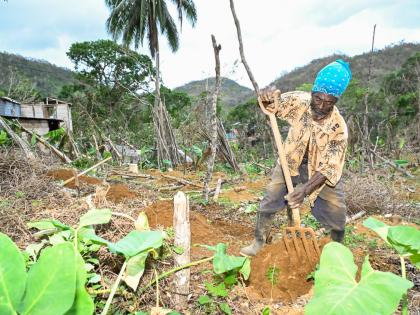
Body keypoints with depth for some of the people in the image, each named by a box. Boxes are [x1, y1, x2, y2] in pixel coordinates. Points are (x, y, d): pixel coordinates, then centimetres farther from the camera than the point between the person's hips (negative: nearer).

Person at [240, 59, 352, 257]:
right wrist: (267, 98, -37)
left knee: (336, 214, 3)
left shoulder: (338, 127, -28)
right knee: (269, 201, -3)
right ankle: (258, 242, 16)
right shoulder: (298, 101, -22)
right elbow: (270, 106, -10)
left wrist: (305, 189, -41)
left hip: (321, 170, -1)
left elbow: (329, 168, -26)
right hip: (291, 162, 2)